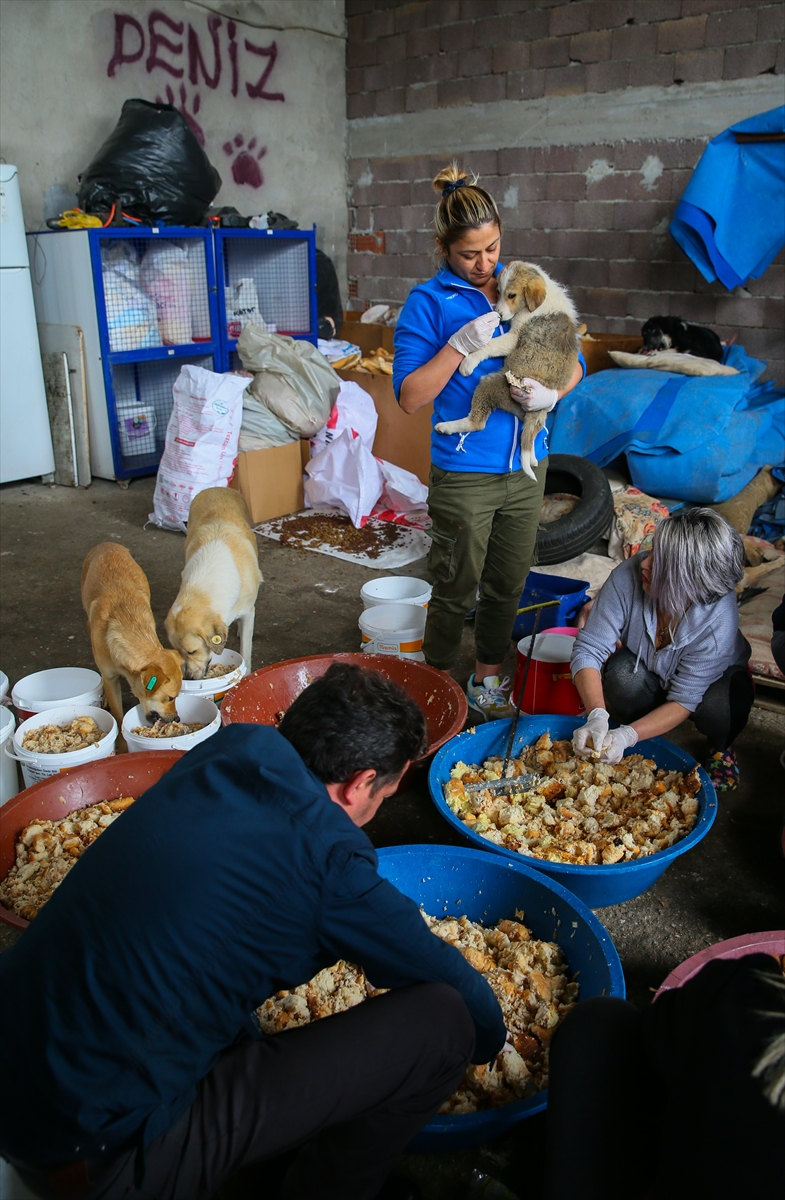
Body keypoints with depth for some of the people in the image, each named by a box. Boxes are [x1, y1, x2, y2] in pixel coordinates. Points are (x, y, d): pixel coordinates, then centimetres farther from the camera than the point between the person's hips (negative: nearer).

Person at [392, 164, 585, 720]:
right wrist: (459, 344, -23)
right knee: (456, 590, 5)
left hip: (526, 467, 5)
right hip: (464, 473, -4)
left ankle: (488, 678, 36)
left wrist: (550, 392, -13)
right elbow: (410, 396, -13)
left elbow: (574, 364, 9)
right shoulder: (428, 303, -6)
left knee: (508, 585, 16)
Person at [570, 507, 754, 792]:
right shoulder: (628, 577, -33)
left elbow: (684, 700, -32)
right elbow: (588, 648, -31)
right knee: (621, 676, -33)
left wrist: (628, 736, -46)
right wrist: (597, 716, -46)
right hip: (644, 670, 1)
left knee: (716, 709, -34)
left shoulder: (719, 619, -36)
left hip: (715, 679, -1)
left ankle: (720, 747, 5)